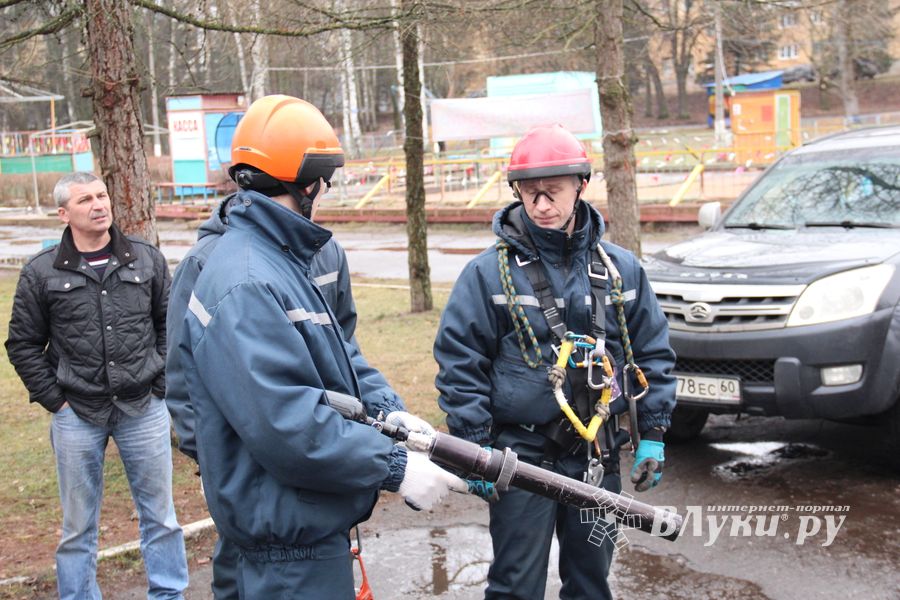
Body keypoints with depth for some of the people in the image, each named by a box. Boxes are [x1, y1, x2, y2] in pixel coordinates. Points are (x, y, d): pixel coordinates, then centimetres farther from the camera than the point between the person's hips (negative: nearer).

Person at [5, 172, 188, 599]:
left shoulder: (147, 259, 3)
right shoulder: (41, 272, -1)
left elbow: (171, 324, 9)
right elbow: (23, 345, 4)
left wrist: (161, 384, 2)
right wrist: (54, 400, -2)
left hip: (143, 409, 1)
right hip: (76, 416, -1)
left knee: (159, 514, 10)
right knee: (78, 524, 9)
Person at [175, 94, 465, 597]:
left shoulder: (282, 260, 10)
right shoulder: (245, 285, -23)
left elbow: (330, 363, 18)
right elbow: (285, 422, -30)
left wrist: (383, 412, 2)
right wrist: (395, 468, -25)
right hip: (290, 540, -10)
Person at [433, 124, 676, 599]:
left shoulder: (621, 269, 3)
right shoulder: (489, 272, -8)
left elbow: (653, 353, 9)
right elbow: (459, 364, -7)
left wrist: (652, 434, 5)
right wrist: (476, 449, -10)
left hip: (598, 457, 3)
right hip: (522, 455, -3)